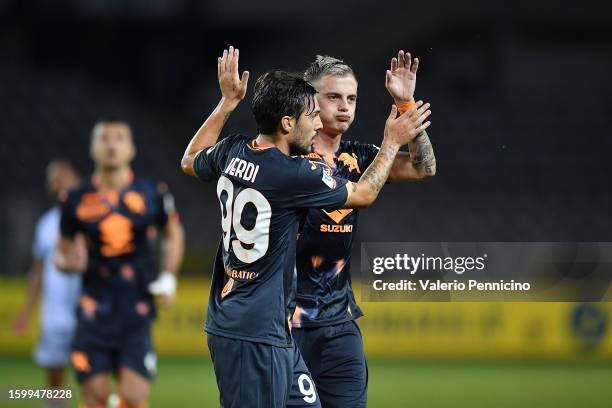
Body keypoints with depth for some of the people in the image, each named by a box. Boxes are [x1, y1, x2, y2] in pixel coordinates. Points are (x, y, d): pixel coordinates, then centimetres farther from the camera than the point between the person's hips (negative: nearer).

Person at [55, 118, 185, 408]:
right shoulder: (78, 200, 1)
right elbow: (62, 255, 11)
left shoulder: (152, 195, 1)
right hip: (94, 314, 0)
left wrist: (169, 278, 6)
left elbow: (173, 234, 20)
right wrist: (71, 262, -13)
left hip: (137, 311, 0)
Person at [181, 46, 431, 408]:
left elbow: (190, 162, 29)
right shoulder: (294, 174, -18)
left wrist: (228, 102, 29)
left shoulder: (232, 152, 3)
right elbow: (364, 194, -1)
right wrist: (392, 143, 13)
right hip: (256, 336, -9)